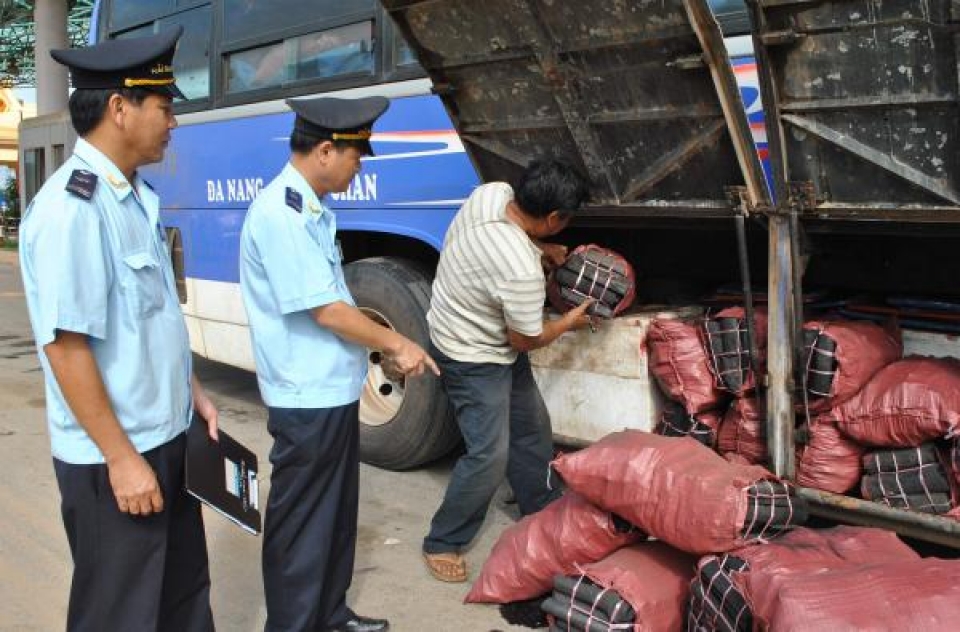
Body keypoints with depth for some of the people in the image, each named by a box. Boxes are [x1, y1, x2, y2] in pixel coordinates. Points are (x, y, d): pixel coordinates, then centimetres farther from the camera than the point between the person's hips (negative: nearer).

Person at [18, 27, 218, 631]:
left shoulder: (136, 196, 7)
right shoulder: (70, 208, -22)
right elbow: (64, 345, -23)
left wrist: (193, 390, 16)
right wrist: (121, 458, -20)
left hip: (168, 435, 8)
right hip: (113, 456, -8)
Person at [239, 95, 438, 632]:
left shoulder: (311, 209, 11)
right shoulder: (281, 214, -21)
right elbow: (325, 310, -21)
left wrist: (384, 346, 10)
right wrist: (397, 343, -10)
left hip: (334, 389, 10)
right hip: (308, 398, -10)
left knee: (337, 514, 21)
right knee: (302, 525, 3)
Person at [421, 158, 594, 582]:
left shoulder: (491, 192, -15)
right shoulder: (522, 273, -36)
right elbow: (527, 340, -18)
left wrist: (540, 249, 0)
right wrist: (568, 323, -2)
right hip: (473, 359, -10)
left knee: (532, 427, 20)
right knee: (490, 455, -6)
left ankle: (539, 509, 40)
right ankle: (441, 544, 12)